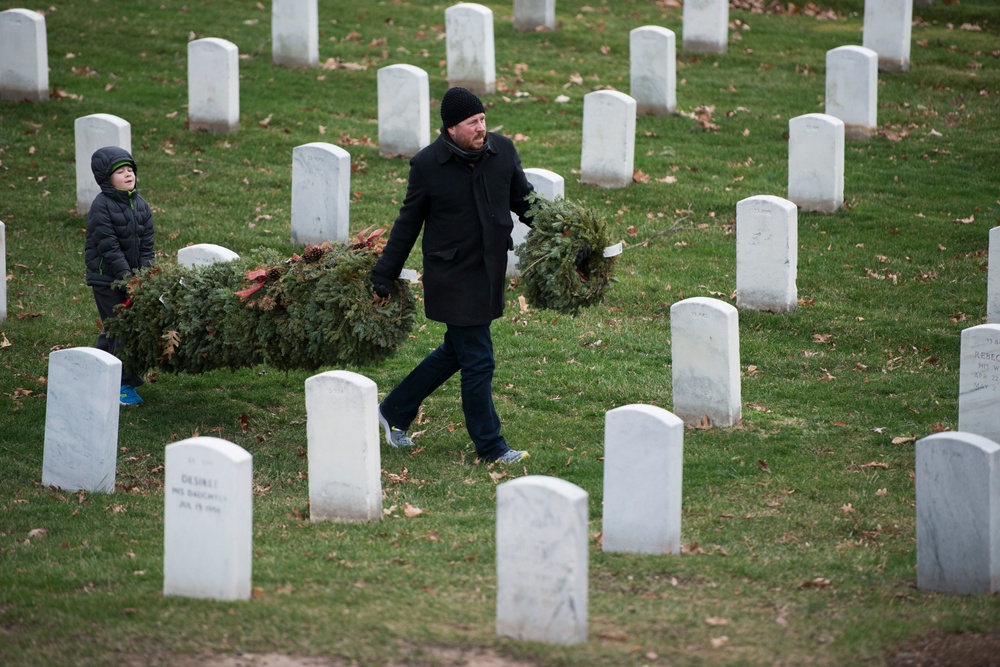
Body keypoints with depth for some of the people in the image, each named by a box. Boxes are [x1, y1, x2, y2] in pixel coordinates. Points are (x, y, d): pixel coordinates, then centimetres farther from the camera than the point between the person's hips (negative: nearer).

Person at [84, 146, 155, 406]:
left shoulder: (140, 205, 7)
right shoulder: (101, 207, -14)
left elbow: (146, 245, 7)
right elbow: (109, 247, -18)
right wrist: (126, 279, -21)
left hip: (134, 276, 6)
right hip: (107, 278, -6)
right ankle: (122, 384, 0)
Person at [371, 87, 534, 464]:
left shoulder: (503, 151, 0)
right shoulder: (427, 165, -12)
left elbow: (524, 201, 12)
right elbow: (408, 223, -1)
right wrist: (385, 275, 2)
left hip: (490, 273, 6)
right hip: (453, 278, -6)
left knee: (455, 352, 17)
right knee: (477, 361, -3)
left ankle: (395, 411, 34)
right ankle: (489, 446, 10)